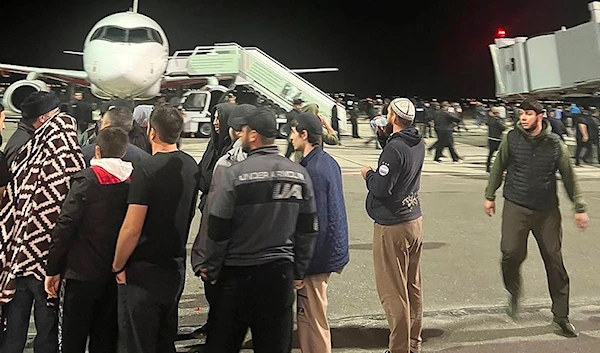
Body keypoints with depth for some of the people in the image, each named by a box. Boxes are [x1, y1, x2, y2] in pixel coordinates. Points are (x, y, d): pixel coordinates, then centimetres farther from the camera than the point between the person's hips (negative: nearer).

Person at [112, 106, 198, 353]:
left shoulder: (146, 170, -20)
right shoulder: (191, 166, 1)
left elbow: (132, 229, -21)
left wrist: (117, 266, -8)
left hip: (143, 271, -6)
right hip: (175, 267, 7)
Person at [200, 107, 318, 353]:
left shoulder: (234, 175, -14)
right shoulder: (299, 174, -1)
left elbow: (218, 230, -11)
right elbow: (308, 229, 5)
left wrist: (211, 270, 3)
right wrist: (299, 272, 14)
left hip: (237, 272, -3)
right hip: (281, 271, 4)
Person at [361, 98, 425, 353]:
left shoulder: (394, 148, -21)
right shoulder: (418, 144, 5)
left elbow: (381, 188, -23)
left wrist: (368, 174, -3)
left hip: (392, 226, -9)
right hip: (414, 219, 9)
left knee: (393, 291, 1)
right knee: (413, 286, 16)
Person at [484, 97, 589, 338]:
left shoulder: (555, 143, -2)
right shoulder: (512, 138, -3)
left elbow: (569, 177, 6)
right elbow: (498, 168, 8)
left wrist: (580, 208, 6)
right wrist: (490, 196, 12)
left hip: (547, 210, 1)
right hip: (516, 207, -1)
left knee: (554, 261, 4)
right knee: (511, 253, -13)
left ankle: (561, 316, 18)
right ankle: (514, 292, 19)